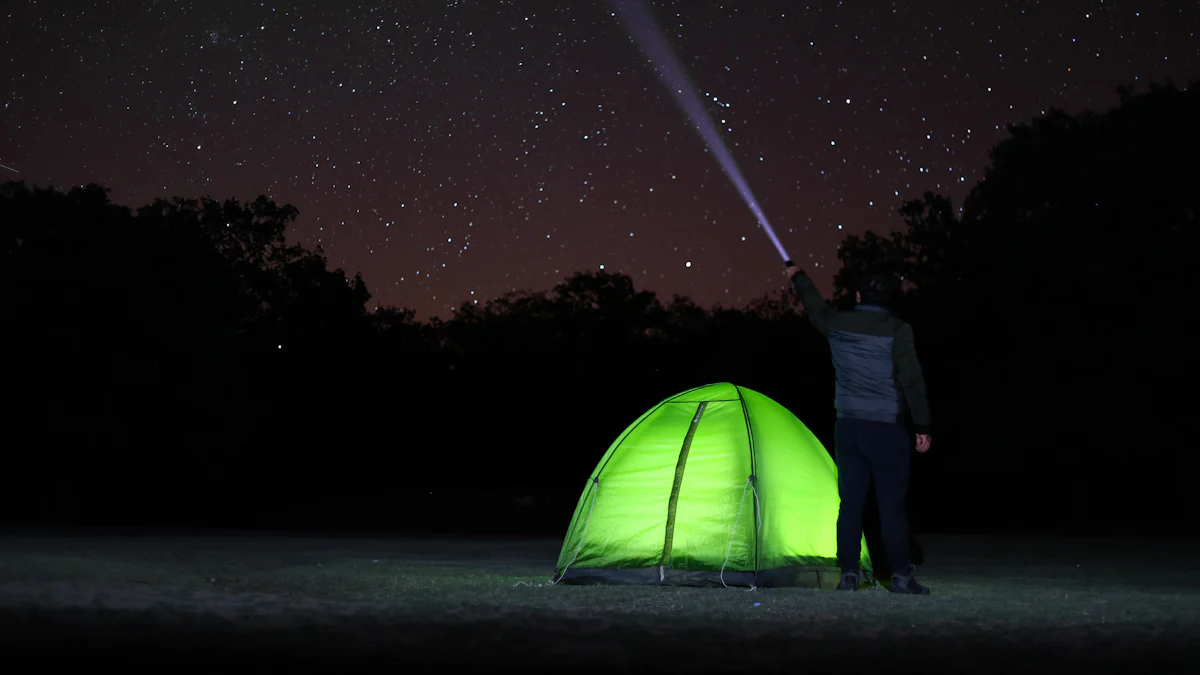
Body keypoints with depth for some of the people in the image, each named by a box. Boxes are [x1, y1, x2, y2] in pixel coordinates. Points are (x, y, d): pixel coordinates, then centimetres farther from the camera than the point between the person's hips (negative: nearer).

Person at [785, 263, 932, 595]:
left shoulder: (838, 324, 3)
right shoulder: (897, 330, -9)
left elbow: (816, 306, 25)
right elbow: (912, 379, -12)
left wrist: (798, 277, 44)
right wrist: (922, 426, -7)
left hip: (847, 427, 4)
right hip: (886, 428, -4)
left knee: (850, 501, 7)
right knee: (892, 503, 1)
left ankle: (849, 573, 9)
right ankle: (901, 576, 4)